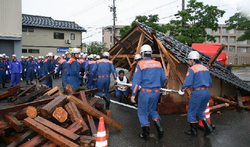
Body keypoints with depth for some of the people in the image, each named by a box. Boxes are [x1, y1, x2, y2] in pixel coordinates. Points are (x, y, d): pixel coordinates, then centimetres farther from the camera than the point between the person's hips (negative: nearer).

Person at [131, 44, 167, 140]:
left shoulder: (140, 64, -8)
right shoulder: (158, 64, 5)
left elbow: (136, 80, -12)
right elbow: (164, 79, 11)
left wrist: (133, 94, -9)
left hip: (145, 92, -4)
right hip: (156, 92, 5)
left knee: (143, 113, 12)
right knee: (152, 110, 24)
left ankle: (146, 134, 18)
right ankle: (159, 126, 6)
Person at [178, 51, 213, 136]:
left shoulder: (191, 69, -9)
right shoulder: (205, 68, 13)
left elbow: (188, 83, -16)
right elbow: (210, 82, 16)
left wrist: (181, 90, -1)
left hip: (197, 93, -7)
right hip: (207, 92, 8)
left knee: (191, 112, 9)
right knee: (200, 112, 23)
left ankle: (193, 131, 19)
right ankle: (208, 128, 15)